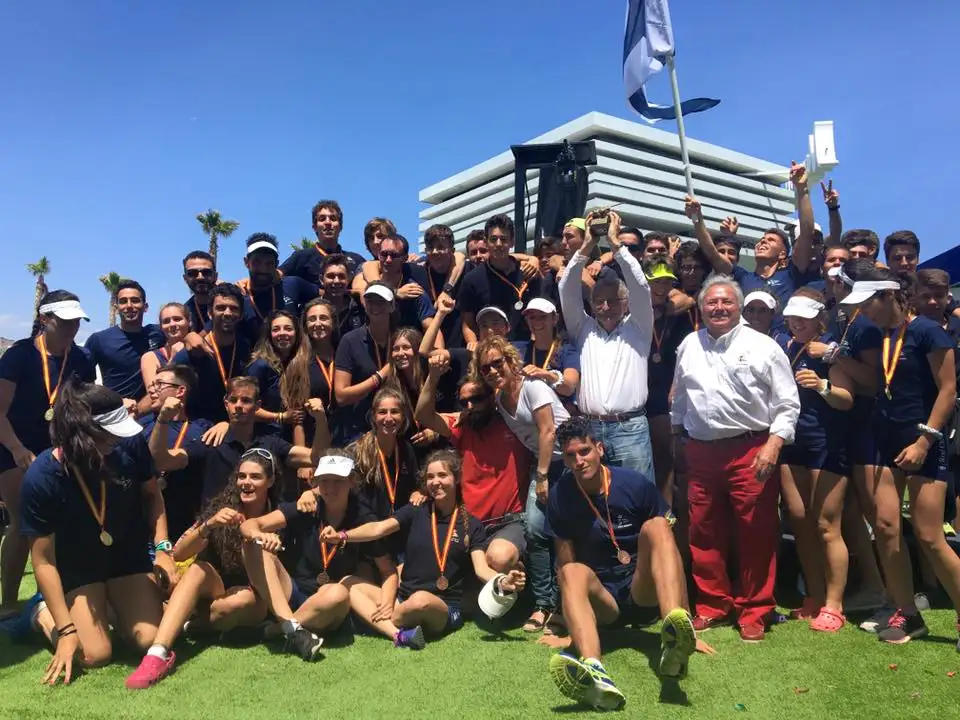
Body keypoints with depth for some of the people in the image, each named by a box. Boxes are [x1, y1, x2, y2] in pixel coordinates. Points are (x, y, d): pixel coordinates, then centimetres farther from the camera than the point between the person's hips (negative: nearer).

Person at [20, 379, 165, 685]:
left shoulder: (127, 445, -24)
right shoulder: (41, 477, -28)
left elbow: (152, 494, -1)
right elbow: (43, 560, -19)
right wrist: (66, 629, -20)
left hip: (127, 554, 2)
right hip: (77, 566, -2)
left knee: (151, 639, -11)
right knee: (96, 655, -13)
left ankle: (109, 608, 20)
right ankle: (43, 614, 16)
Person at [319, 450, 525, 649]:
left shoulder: (471, 525, 2)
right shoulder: (415, 513, 8)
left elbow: (481, 568, -9)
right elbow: (379, 528, -7)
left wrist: (501, 581, -32)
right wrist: (342, 536, -25)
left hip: (445, 610, -4)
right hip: (403, 599, 5)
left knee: (421, 599, -38)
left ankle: (381, 623, -11)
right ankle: (398, 634, -29)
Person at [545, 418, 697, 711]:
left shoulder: (635, 484, -6)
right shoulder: (561, 496, -4)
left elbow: (667, 537, -3)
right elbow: (565, 563, -1)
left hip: (642, 588, 0)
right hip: (601, 597, 0)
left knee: (655, 526, -27)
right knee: (572, 573, -34)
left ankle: (675, 639, -50)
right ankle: (594, 673, -61)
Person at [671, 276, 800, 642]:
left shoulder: (763, 347, -2)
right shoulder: (689, 346, 10)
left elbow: (787, 404, -3)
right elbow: (679, 398, 20)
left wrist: (773, 444, -14)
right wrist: (678, 438, 21)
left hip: (751, 451, -4)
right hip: (700, 453, 4)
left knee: (756, 535, 0)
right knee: (704, 535, 10)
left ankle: (753, 613, 15)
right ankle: (713, 605, 26)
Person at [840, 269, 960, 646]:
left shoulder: (926, 330, -10)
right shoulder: (877, 335, 10)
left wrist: (924, 440, -17)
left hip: (922, 442, -6)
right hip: (885, 440, 6)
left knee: (928, 537, -7)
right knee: (885, 528, 2)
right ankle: (907, 615, 15)